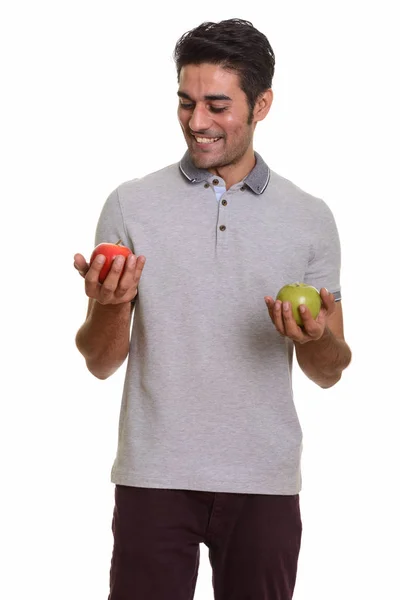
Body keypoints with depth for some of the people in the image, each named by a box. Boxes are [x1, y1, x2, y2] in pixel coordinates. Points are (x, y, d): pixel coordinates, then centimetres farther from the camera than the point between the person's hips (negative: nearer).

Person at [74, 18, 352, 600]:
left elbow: (329, 374, 7)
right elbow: (100, 363, 2)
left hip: (265, 483, 1)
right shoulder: (130, 206, 0)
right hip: (154, 477, -1)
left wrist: (317, 336, -15)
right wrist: (110, 305, -18)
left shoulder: (310, 218, 4)